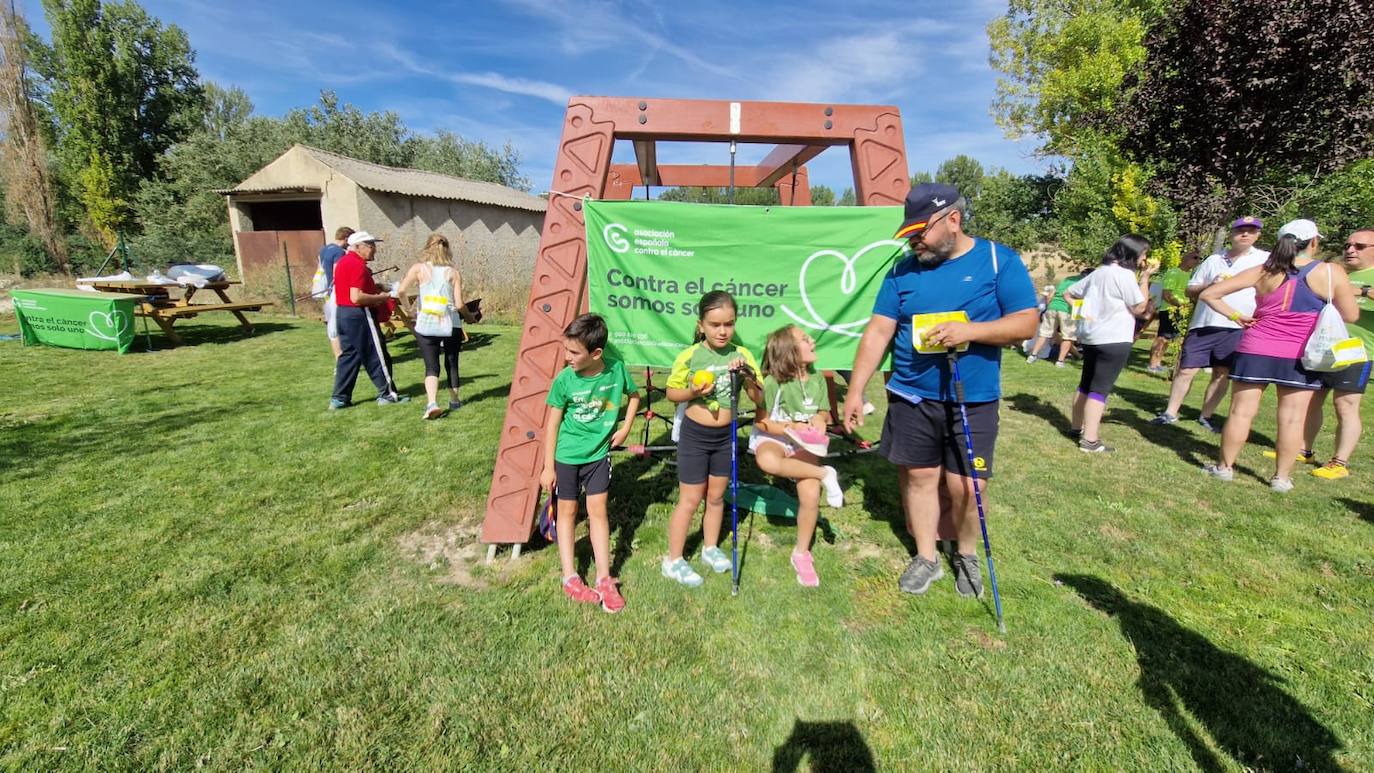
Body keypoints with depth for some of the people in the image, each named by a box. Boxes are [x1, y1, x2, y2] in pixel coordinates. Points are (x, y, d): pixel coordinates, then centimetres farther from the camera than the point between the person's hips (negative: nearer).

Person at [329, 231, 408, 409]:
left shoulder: (342, 262, 15)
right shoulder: (357, 265, -17)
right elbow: (356, 297, -25)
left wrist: (374, 288, 13)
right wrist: (381, 298, -13)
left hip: (343, 313, 10)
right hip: (359, 315, -10)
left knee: (348, 355, 13)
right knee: (377, 356, 0)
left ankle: (339, 398, 15)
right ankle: (387, 394, 9)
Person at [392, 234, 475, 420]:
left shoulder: (419, 268, 0)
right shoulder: (453, 273, 0)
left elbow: (400, 291, -9)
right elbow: (459, 304, -4)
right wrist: (469, 317, 15)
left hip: (425, 326, -1)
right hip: (451, 326, 1)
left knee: (431, 366, 1)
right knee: (452, 364, 17)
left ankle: (432, 403, -19)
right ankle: (454, 401, 29)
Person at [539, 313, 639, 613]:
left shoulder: (617, 369, -15)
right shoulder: (564, 380, -18)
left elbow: (633, 395, 7)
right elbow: (553, 423, -9)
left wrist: (625, 427, -4)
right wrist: (548, 466, -6)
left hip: (599, 453, 1)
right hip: (566, 455, -1)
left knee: (598, 510, 6)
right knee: (567, 511, 10)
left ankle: (604, 579, 16)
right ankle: (570, 578, 21)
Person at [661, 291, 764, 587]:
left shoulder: (741, 355, -7)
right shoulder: (689, 356, -15)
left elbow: (759, 400, -4)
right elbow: (671, 392, -3)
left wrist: (748, 379, -23)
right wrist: (692, 392, -23)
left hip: (725, 435, 3)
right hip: (694, 435, -3)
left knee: (716, 496, 17)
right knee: (690, 500, 4)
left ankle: (711, 548, 38)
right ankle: (673, 561, 20)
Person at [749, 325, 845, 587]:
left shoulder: (817, 379, 0)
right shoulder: (773, 381, -14)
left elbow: (824, 413, 9)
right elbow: (761, 422, -11)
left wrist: (820, 420, -14)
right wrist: (791, 428, -23)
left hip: (804, 444, 4)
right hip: (772, 437, -3)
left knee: (811, 495, -18)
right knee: (768, 461, -41)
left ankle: (802, 553, 6)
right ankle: (825, 474, -19)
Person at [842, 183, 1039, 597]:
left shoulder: (999, 260, -2)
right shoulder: (903, 271, 3)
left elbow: (1027, 322, -5)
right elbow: (877, 331, 0)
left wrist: (969, 330, -23)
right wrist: (856, 390, -4)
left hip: (973, 401, -2)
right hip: (911, 398, 2)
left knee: (966, 486, 1)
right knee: (918, 477, 9)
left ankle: (967, 555, 30)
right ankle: (926, 558, 28)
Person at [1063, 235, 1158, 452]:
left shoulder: (1099, 271, 13)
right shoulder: (1124, 274, -11)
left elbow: (1068, 292, 18)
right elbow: (1139, 308, -8)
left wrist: (1083, 310, 15)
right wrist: (1145, 278, -4)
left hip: (1090, 335, 8)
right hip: (1114, 339, -8)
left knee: (1086, 383, 17)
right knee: (1101, 388, -8)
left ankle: (1077, 426, 27)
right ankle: (1089, 441, -8)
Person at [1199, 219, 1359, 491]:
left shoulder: (1263, 272, -2)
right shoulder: (1332, 272, -4)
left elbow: (1208, 294, -5)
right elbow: (1350, 316, 4)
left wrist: (1236, 316, 1)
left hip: (1256, 351, 0)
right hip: (1299, 357, 0)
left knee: (1241, 411, 5)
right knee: (1292, 418, 7)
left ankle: (1224, 467, 13)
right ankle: (1282, 477, 14)